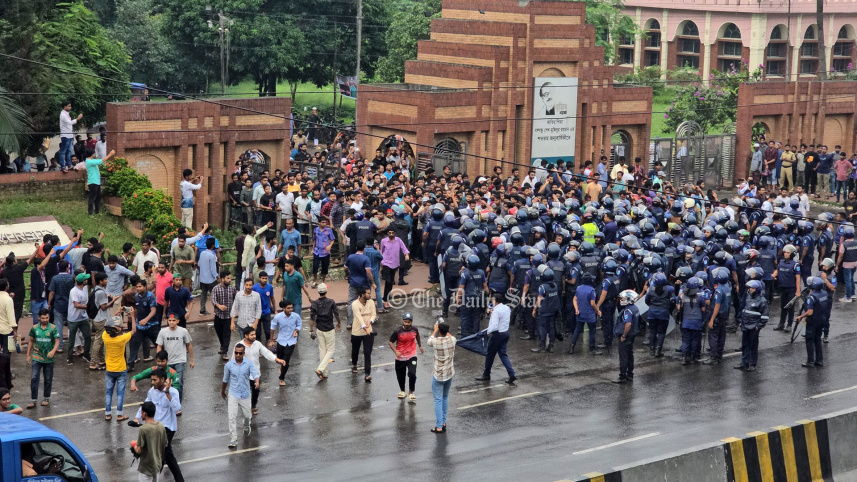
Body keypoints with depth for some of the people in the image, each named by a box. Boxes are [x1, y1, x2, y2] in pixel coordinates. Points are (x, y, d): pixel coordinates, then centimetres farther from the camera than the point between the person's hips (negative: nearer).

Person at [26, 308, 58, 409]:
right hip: (37, 358, 1)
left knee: (48, 379, 9)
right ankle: (33, 400, -3)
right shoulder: (34, 328, 0)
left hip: (48, 359, -1)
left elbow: (57, 342, -7)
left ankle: (47, 398, 24)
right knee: (34, 378, -7)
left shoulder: (53, 328, -5)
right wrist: (28, 355, 10)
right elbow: (31, 342, 10)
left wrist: (53, 351, -25)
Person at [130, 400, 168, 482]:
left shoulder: (143, 429, -23)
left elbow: (139, 450, -20)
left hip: (146, 467, -7)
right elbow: (164, 446, 5)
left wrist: (133, 444, 0)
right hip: (157, 464, 7)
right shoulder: (161, 426, -3)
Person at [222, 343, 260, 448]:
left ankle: (246, 426, 51)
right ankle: (233, 440, -5)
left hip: (245, 395, 1)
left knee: (247, 415, 15)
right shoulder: (228, 365, -4)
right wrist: (222, 391, 22)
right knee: (232, 417, -10)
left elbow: (255, 374, -20)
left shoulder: (249, 364, -7)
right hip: (233, 395, -1)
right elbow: (225, 380, 10)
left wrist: (257, 382, -42)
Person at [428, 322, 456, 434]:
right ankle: (444, 422, 26)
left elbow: (429, 341, 7)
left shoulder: (436, 341, -19)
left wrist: (435, 330, 23)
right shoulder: (452, 340, -9)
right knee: (445, 398, 21)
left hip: (438, 375, -4)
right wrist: (445, 329, 32)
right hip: (450, 374, 4)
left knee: (438, 400, 1)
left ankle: (439, 426, -1)